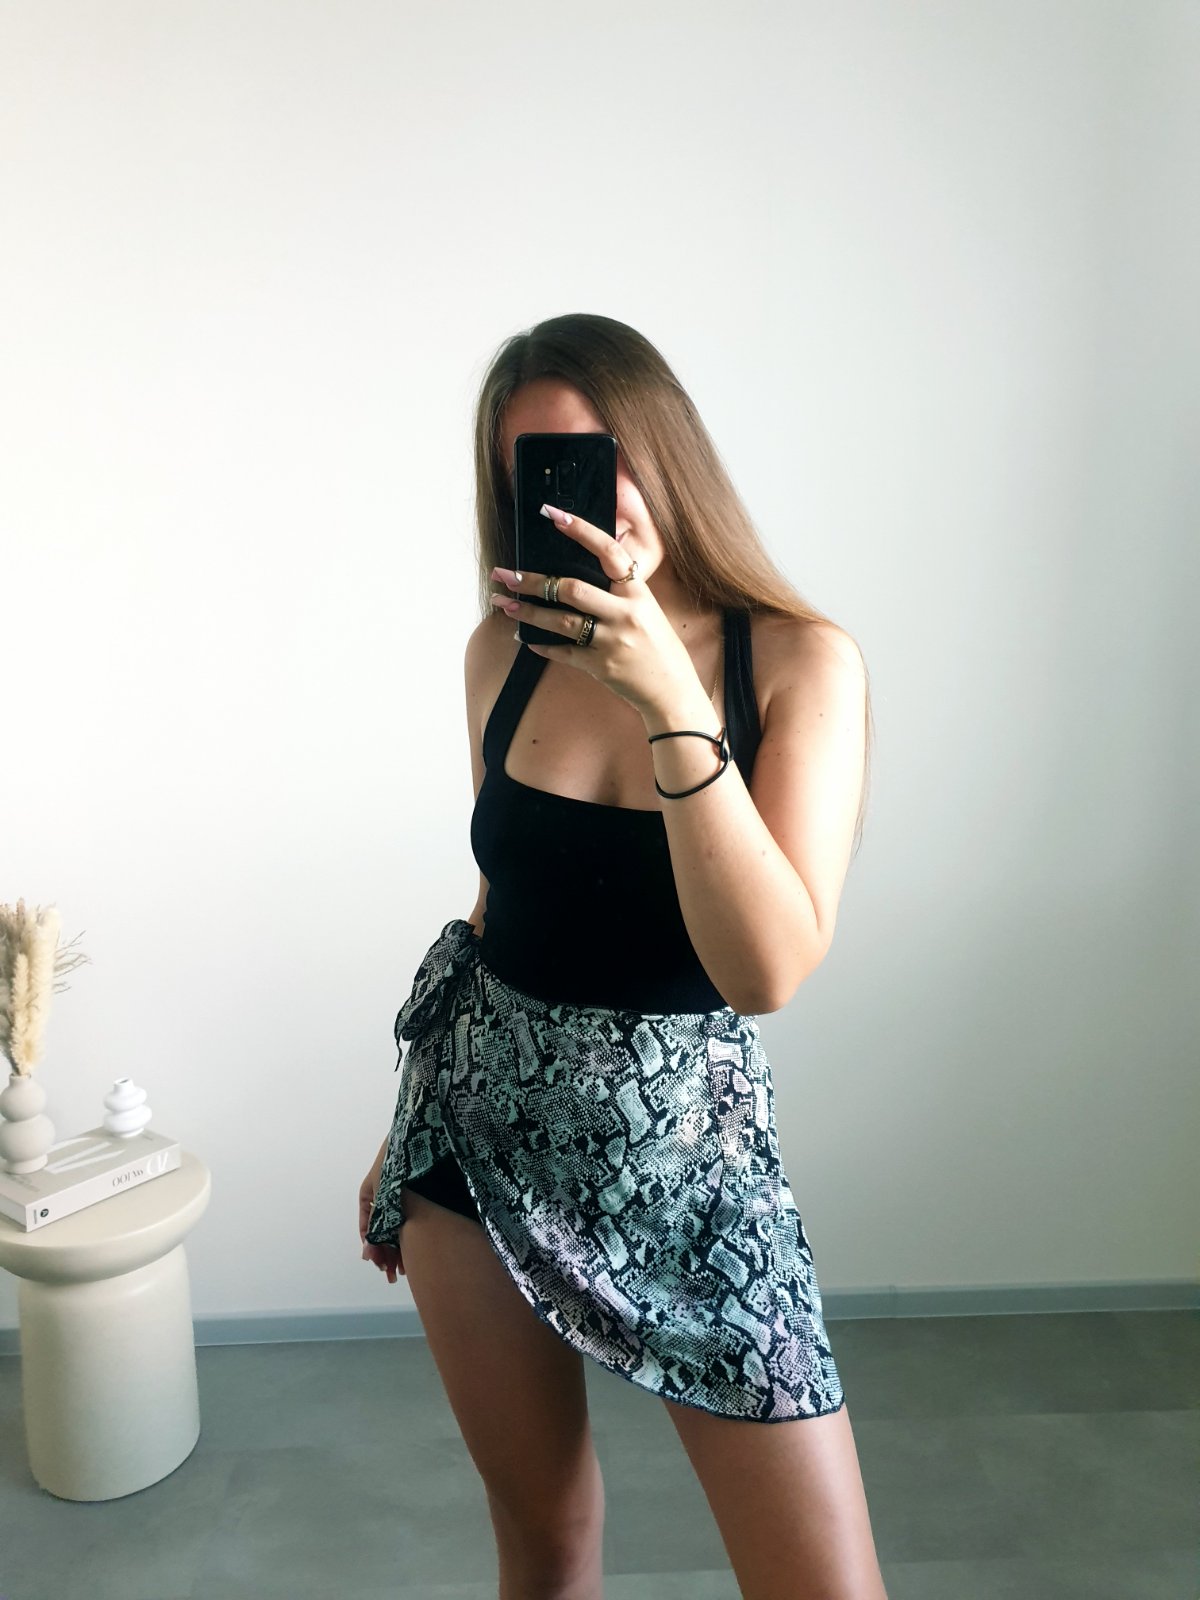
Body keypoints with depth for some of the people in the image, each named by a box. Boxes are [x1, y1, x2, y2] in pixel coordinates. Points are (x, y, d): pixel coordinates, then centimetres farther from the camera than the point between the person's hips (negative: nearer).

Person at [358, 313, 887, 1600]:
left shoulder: (800, 660, -11)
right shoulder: (506, 651, 0)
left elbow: (770, 967, -22)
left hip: (682, 1149, -3)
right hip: (483, 1125, 3)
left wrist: (671, 698, -29)